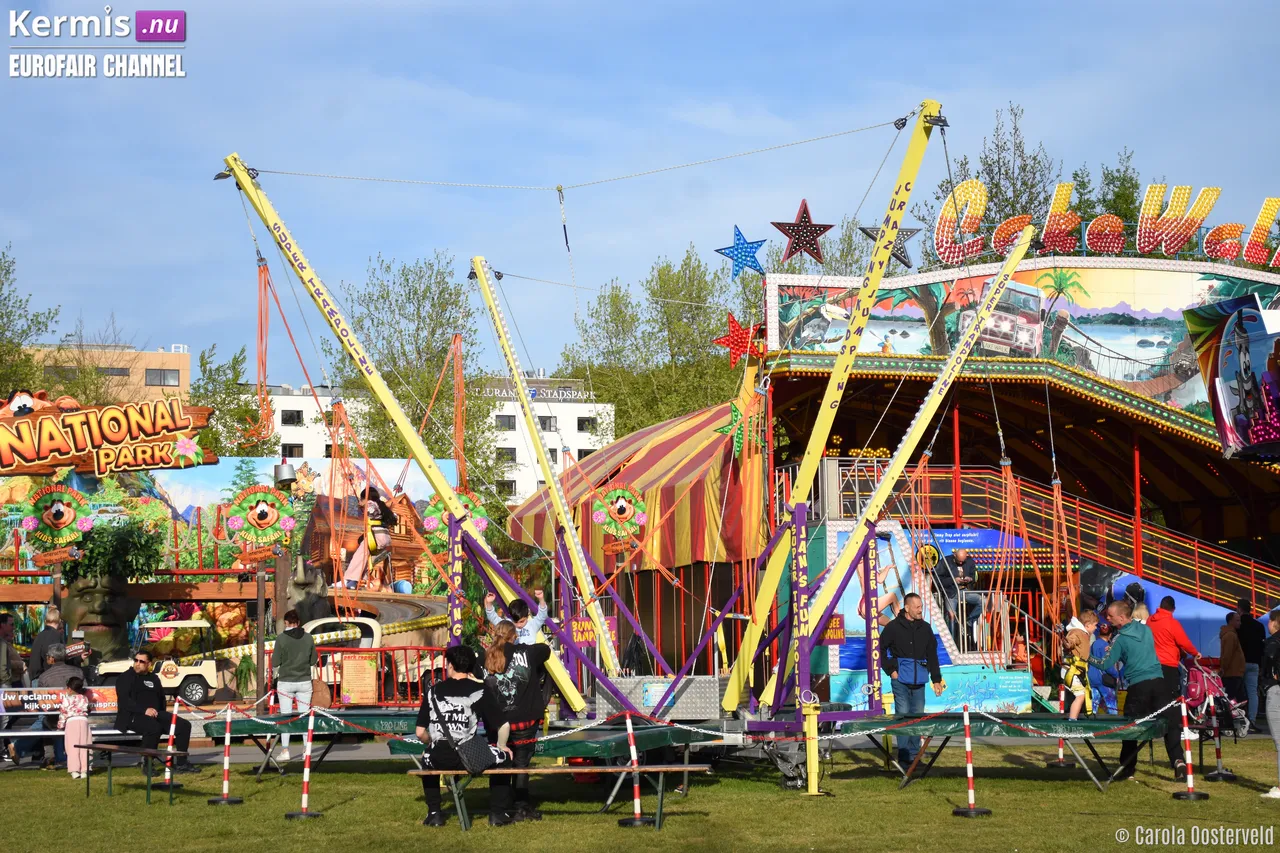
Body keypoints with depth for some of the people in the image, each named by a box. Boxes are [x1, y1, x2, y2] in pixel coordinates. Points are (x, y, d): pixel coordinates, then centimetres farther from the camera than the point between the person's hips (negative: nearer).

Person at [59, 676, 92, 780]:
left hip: (71, 721, -3)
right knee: (84, 747, 3)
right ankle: (84, 770, -3)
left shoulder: (67, 698, 7)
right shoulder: (84, 698, 17)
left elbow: (63, 712, 8)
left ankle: (74, 770, -12)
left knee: (72, 747, -3)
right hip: (83, 720, 3)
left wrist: (60, 726, 18)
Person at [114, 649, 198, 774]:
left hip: (155, 714, 7)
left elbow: (161, 698, 29)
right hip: (132, 717, -7)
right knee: (154, 727, -38)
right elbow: (124, 700, -12)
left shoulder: (154, 678, 21)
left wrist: (160, 713, 8)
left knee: (184, 725, -9)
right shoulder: (126, 677, 1)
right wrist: (144, 710, -23)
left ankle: (181, 763, -4)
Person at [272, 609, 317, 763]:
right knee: (305, 715, 7)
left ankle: (285, 750, 2)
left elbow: (275, 663, -7)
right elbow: (314, 661, 6)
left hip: (285, 682, -2)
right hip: (304, 681, 2)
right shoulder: (308, 638, 0)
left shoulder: (281, 638, -9)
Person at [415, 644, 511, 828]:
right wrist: (501, 747, 18)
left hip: (439, 758, 2)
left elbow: (420, 732, 5)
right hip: (470, 757, -2)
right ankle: (498, 813, 20)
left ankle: (434, 814, 32)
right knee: (504, 757, 25)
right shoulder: (480, 690, 1)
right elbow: (503, 726, -3)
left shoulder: (434, 691, 7)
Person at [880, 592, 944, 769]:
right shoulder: (894, 627, -3)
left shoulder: (925, 628, 9)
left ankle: (914, 756, 16)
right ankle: (904, 758, -3)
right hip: (900, 680, -4)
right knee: (902, 716, -7)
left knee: (917, 718, 7)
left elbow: (932, 655, 13)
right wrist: (890, 670, -3)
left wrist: (936, 679, 10)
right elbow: (880, 650, 2)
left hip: (918, 681, 4)